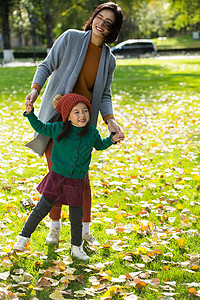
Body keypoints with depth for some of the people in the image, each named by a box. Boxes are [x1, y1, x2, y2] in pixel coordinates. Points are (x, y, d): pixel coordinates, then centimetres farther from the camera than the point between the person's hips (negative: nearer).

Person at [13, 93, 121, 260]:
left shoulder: (92, 132, -1)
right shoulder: (59, 129, -8)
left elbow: (99, 145, 20)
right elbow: (40, 127, 7)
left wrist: (111, 140, 4)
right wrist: (30, 113, -6)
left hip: (77, 182, 2)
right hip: (57, 177, -2)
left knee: (76, 218, 11)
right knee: (41, 209, -1)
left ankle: (76, 248, 30)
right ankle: (23, 237, 17)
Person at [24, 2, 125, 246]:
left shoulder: (109, 60, 5)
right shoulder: (71, 38, -5)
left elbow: (104, 96, 7)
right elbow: (47, 65, -2)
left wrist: (110, 121, -9)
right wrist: (35, 89, -18)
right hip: (55, 118, -2)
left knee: (81, 177, 4)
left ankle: (85, 230, 18)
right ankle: (55, 226, 21)